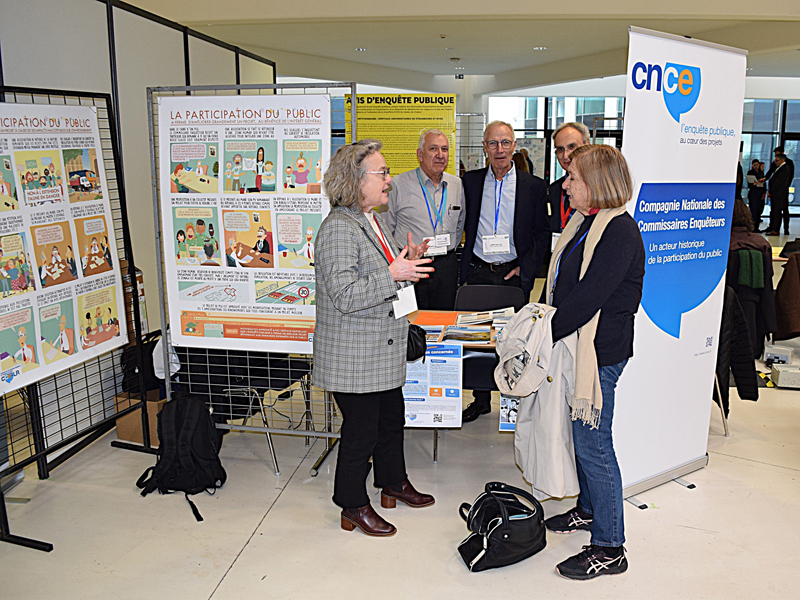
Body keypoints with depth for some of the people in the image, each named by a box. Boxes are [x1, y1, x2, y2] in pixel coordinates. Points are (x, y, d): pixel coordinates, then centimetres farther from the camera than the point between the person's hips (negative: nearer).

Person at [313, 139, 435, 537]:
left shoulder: (374, 221, 12)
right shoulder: (338, 228, -20)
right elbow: (344, 296, -26)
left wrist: (406, 263, 5)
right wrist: (394, 274, -27)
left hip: (384, 351, 10)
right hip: (353, 355, -9)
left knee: (392, 418, 21)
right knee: (361, 429, 4)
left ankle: (393, 482, 42)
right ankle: (354, 507, 23)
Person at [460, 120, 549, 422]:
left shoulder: (533, 186, 2)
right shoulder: (470, 181, 6)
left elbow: (543, 233, 3)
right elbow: (465, 226, 10)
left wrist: (526, 268, -6)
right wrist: (465, 267, 2)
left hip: (514, 274, -1)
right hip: (479, 272, 2)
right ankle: (481, 400, 20)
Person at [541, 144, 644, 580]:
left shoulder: (619, 231, -18)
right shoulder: (583, 221, 11)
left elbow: (589, 297, -24)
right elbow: (559, 283, 15)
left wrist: (546, 333, -19)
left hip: (601, 353, -9)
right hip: (576, 345, 9)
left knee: (592, 443, -2)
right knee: (581, 435, 20)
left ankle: (609, 548, 12)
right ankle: (588, 510, 40)